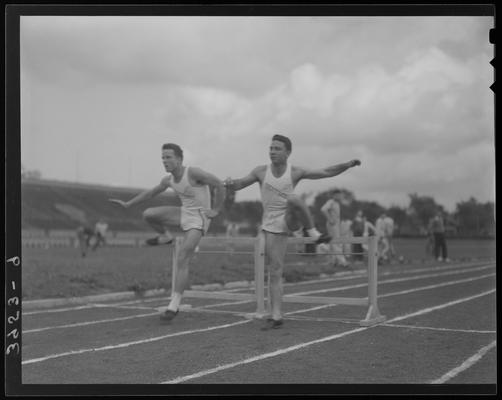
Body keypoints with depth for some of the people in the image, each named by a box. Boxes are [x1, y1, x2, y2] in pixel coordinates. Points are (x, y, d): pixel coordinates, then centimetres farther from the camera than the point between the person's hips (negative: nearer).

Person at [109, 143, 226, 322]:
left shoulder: (193, 172, -24)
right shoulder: (168, 179, -1)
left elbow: (219, 184, -21)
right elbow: (151, 192, 16)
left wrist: (216, 210, -16)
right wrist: (127, 204, 16)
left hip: (198, 220, -7)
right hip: (184, 213, 7)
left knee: (182, 261, -13)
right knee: (148, 214, -3)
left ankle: (174, 305, -7)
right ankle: (165, 236, 26)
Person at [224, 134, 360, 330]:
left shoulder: (295, 172, -7)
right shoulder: (261, 171, -3)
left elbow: (326, 172, -5)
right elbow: (239, 184, 2)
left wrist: (348, 164, -18)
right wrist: (230, 182, -21)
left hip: (292, 220, -2)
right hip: (272, 226, 2)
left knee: (293, 199, -35)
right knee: (275, 270, -4)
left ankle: (313, 232, -18)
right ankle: (276, 316, 2)